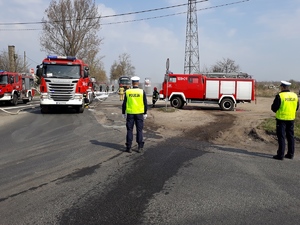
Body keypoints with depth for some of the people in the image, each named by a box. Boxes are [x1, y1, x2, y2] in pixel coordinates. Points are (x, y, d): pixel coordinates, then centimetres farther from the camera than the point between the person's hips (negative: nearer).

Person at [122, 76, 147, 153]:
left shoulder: (127, 92, -2)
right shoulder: (142, 92, -4)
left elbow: (124, 103, 0)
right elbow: (145, 104, -2)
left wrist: (123, 113, 9)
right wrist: (145, 113, 7)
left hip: (130, 113, 0)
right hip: (139, 113, 0)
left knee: (129, 130, 7)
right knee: (139, 130, 6)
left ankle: (128, 147, 7)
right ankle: (140, 147, 7)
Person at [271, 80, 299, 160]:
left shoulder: (280, 96, -15)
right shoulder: (295, 95, 5)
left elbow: (274, 107, -13)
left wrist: (276, 111, 8)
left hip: (281, 118, -6)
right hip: (291, 118, 6)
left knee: (281, 136, -1)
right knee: (290, 136, 14)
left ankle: (280, 155, 0)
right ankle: (290, 154, 20)